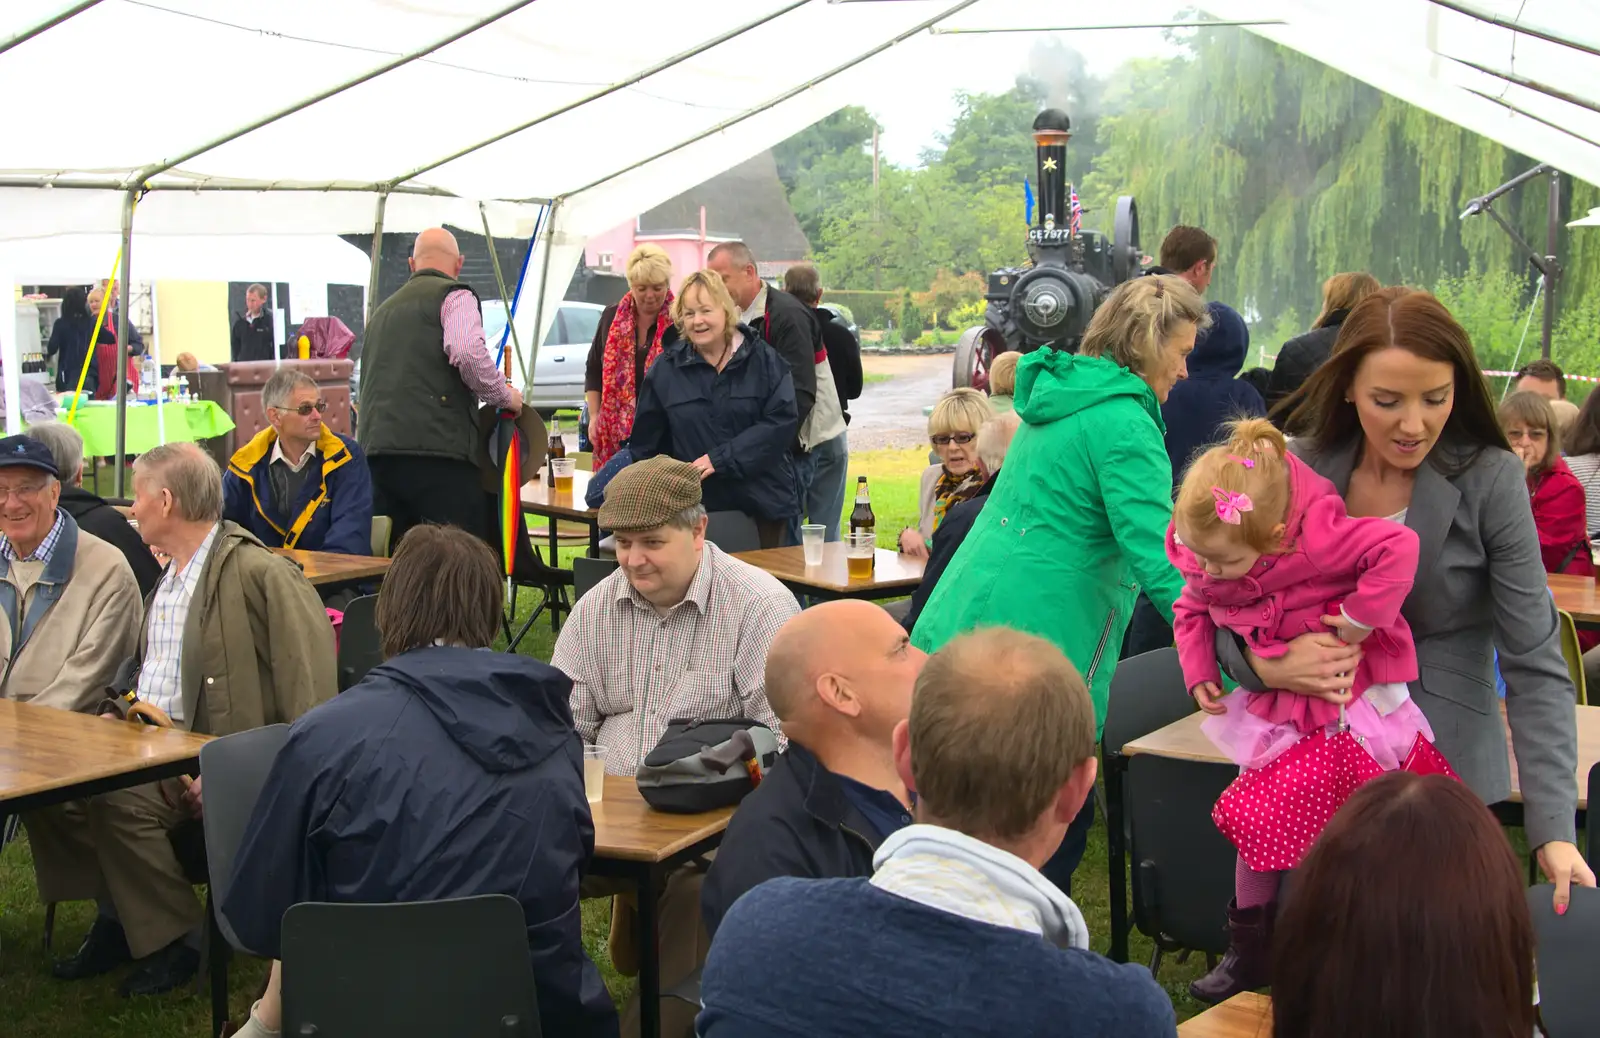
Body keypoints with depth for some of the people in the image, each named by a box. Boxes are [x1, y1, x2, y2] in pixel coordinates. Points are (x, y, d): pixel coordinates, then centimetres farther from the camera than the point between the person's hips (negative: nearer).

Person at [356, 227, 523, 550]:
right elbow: (467, 352, -15)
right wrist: (504, 396, -1)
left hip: (375, 451, 7)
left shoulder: (383, 309, 26)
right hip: (437, 449, -7)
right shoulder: (454, 296, 4)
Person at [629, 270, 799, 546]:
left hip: (762, 502, 0)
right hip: (698, 507, 1)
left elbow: (781, 421, -10)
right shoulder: (667, 368, 3)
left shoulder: (763, 358, -1)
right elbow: (646, 442, 12)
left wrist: (721, 459, -16)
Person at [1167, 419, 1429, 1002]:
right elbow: (1191, 609, 13)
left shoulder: (1316, 539, -29)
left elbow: (1398, 546, -33)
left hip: (1350, 700, -7)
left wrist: (1361, 618, -29)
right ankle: (1249, 951, 26)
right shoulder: (1207, 565, -7)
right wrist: (1199, 674, 2)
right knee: (1253, 821, 10)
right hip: (1274, 704, 7)